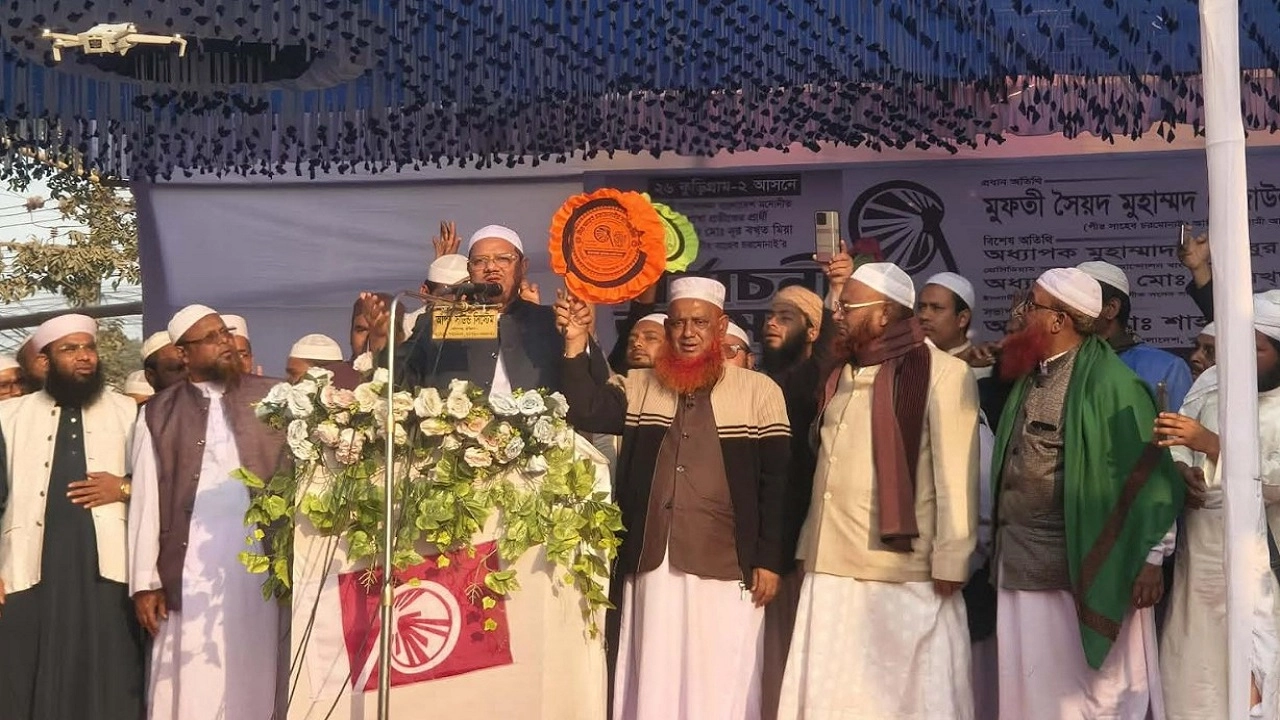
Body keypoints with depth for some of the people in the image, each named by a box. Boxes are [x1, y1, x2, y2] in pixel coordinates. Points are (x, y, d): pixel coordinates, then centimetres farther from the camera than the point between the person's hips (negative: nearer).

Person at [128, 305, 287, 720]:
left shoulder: (272, 397, 9)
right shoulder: (159, 414, 9)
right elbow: (145, 498, 6)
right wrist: (144, 581, 0)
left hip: (259, 563, 0)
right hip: (191, 569, 0)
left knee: (253, 678, 4)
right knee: (193, 684, 1)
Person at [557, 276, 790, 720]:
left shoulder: (759, 391, 2)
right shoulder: (638, 387, 11)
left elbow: (776, 480, 0)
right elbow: (585, 414, -5)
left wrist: (769, 560, -5)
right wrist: (577, 345, -14)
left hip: (725, 568, -2)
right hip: (651, 565, 2)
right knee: (653, 682, 8)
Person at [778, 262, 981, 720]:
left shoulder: (943, 373, -7)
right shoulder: (842, 376, 16)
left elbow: (956, 476, -9)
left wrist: (950, 563, -12)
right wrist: (810, 549, 14)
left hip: (906, 574, -7)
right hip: (832, 569, 7)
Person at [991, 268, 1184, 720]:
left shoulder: (1109, 381, -13)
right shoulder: (1027, 375, 11)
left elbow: (1150, 471, -13)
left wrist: (1151, 558, -12)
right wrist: (999, 543, 13)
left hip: (1083, 567, -7)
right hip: (1021, 565, 7)